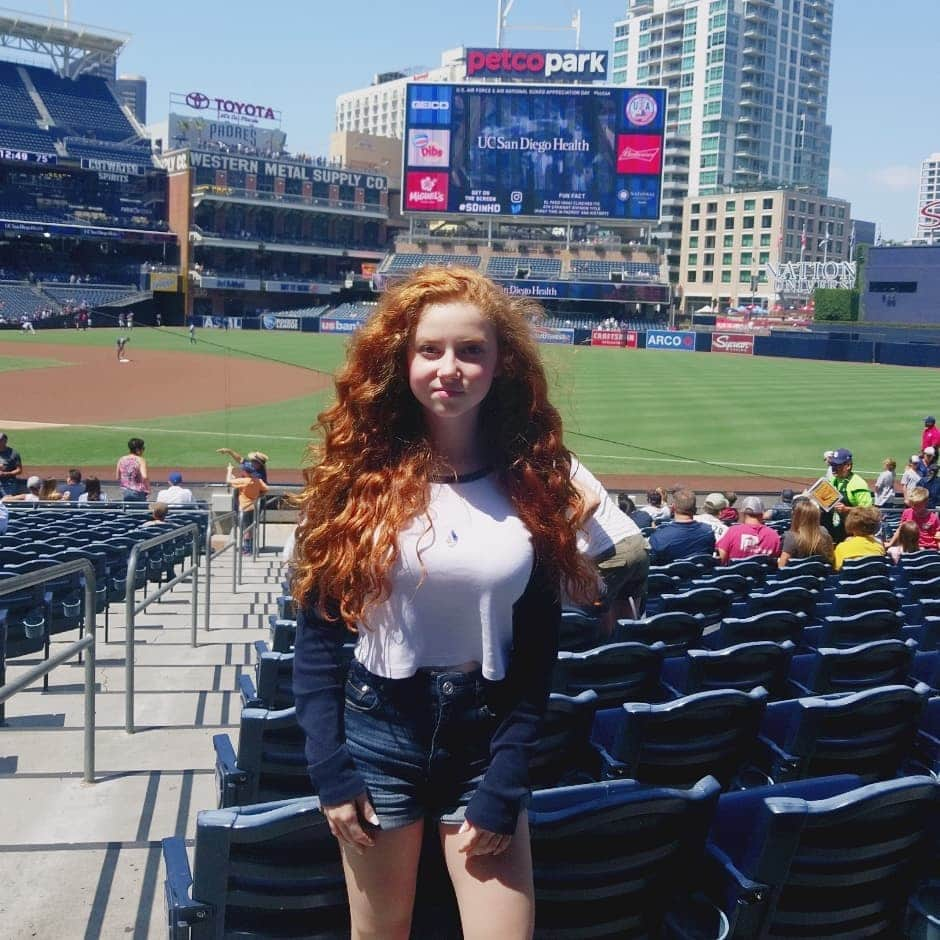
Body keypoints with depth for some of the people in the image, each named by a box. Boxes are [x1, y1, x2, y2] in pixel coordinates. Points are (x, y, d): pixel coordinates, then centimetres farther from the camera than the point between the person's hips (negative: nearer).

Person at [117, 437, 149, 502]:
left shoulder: (121, 460, 5)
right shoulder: (140, 460, -11)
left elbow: (117, 477, 9)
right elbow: (144, 477, -23)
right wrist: (148, 489, -11)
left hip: (125, 492, 5)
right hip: (138, 493, -5)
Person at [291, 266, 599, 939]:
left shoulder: (532, 481, -4)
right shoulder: (361, 475, -7)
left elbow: (538, 649, -2)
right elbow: (317, 631, -3)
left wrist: (503, 788, -6)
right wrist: (330, 770, -8)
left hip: (486, 738, 1)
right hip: (379, 734, 0)